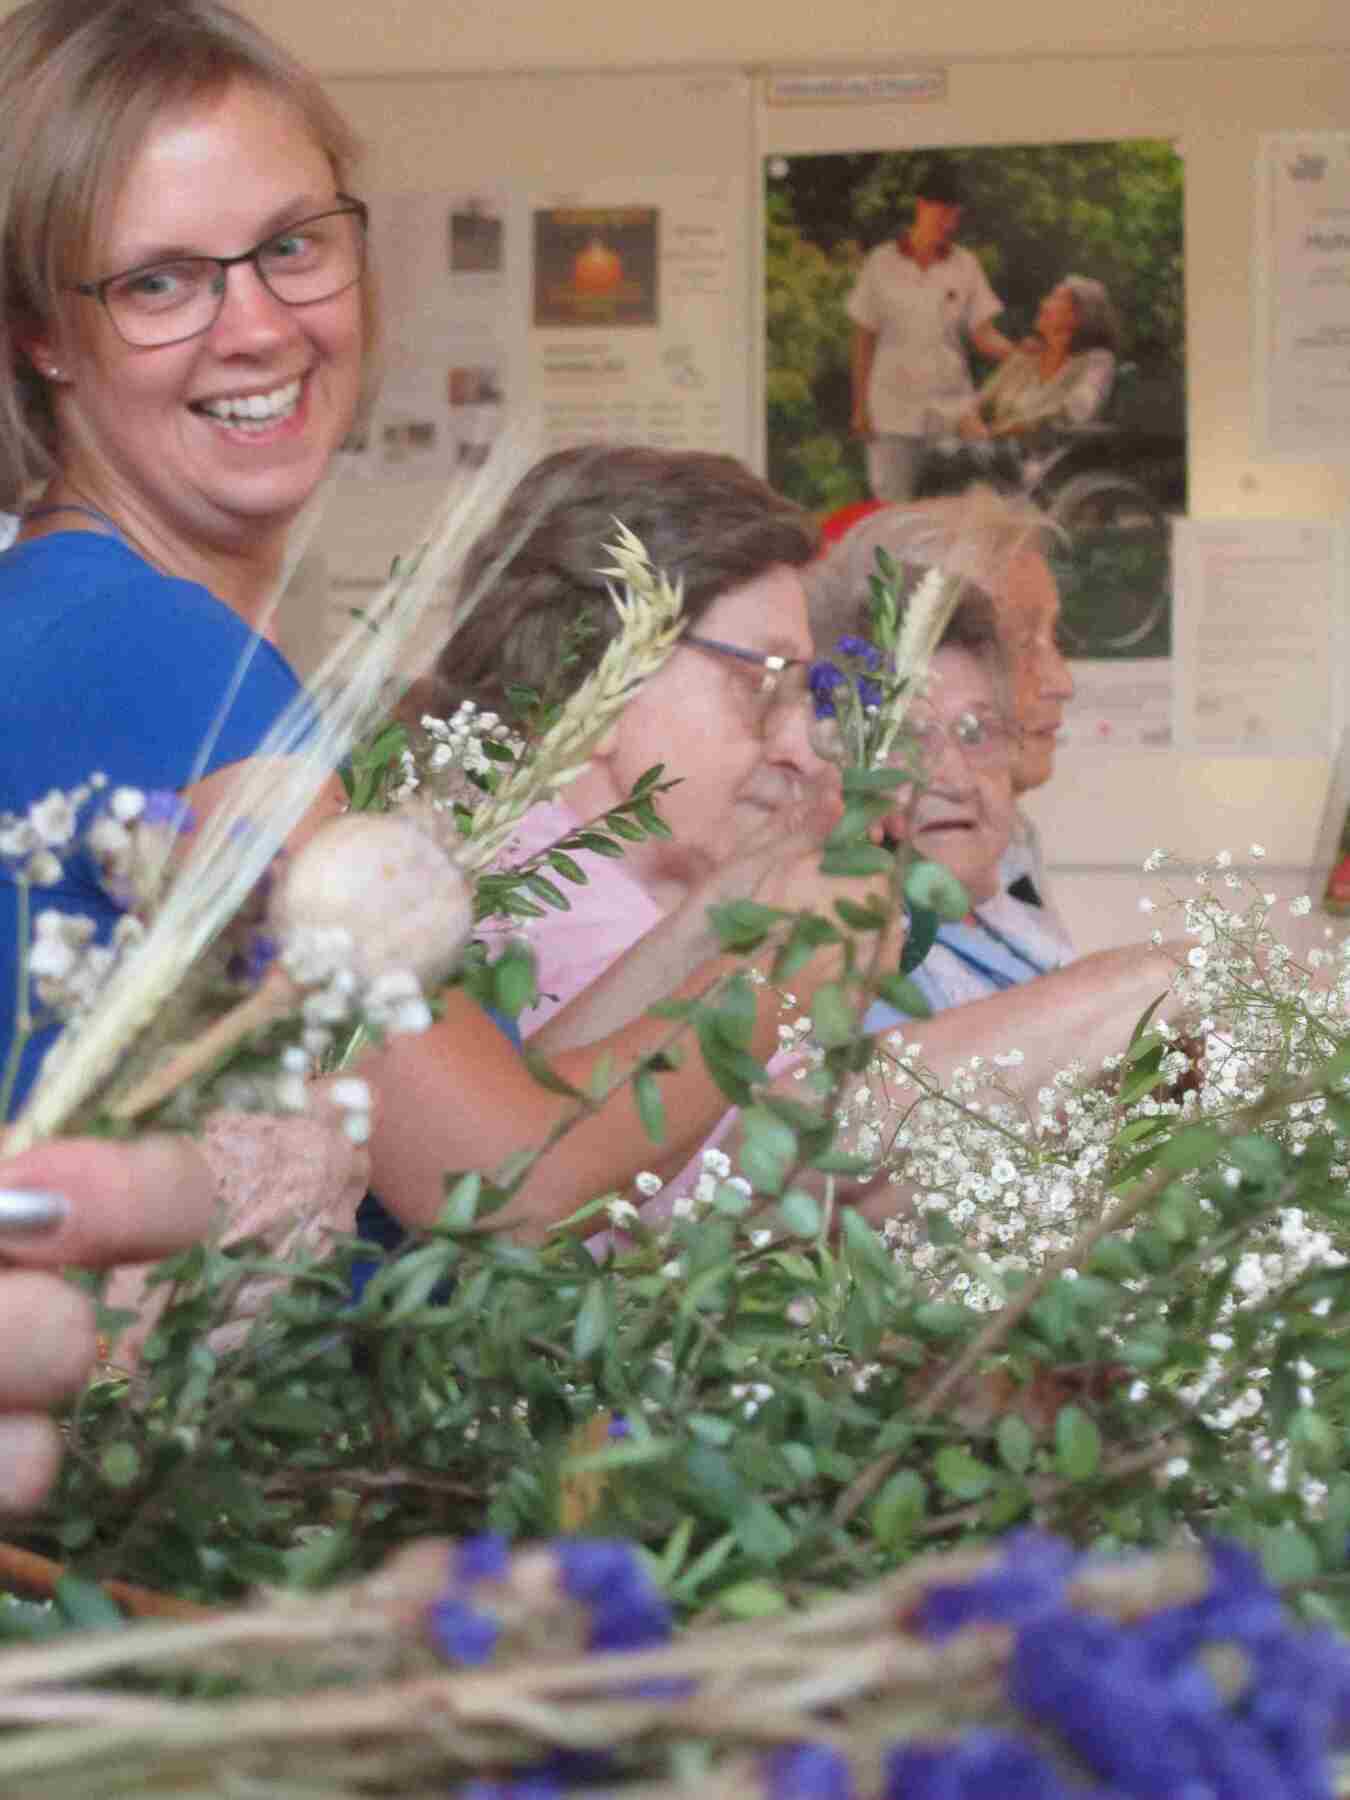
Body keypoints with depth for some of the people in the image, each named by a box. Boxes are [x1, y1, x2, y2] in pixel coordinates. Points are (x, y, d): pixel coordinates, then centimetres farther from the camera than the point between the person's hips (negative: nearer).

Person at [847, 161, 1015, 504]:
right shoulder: (881, 262, 1)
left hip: (950, 410, 1)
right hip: (893, 410, -1)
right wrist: (860, 407, 0)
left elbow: (983, 333, 1)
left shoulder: (965, 265, 4)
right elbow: (863, 340, 4)